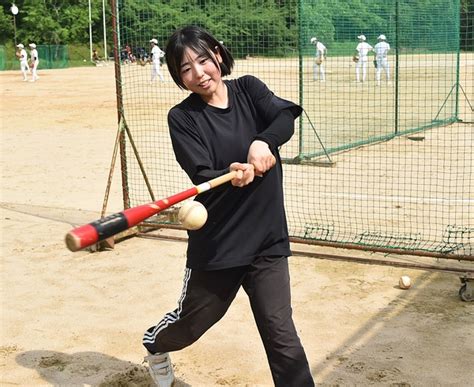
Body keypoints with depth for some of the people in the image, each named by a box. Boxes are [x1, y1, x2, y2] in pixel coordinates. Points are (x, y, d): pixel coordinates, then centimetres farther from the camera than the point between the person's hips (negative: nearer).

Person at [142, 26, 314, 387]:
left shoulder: (249, 89, 2)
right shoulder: (182, 117, -7)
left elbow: (286, 117, -16)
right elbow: (202, 175, -19)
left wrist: (263, 142, -35)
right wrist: (233, 176, -39)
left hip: (268, 238, 1)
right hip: (216, 243, -1)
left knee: (281, 336, -3)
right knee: (191, 322, 19)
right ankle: (155, 344, 52)